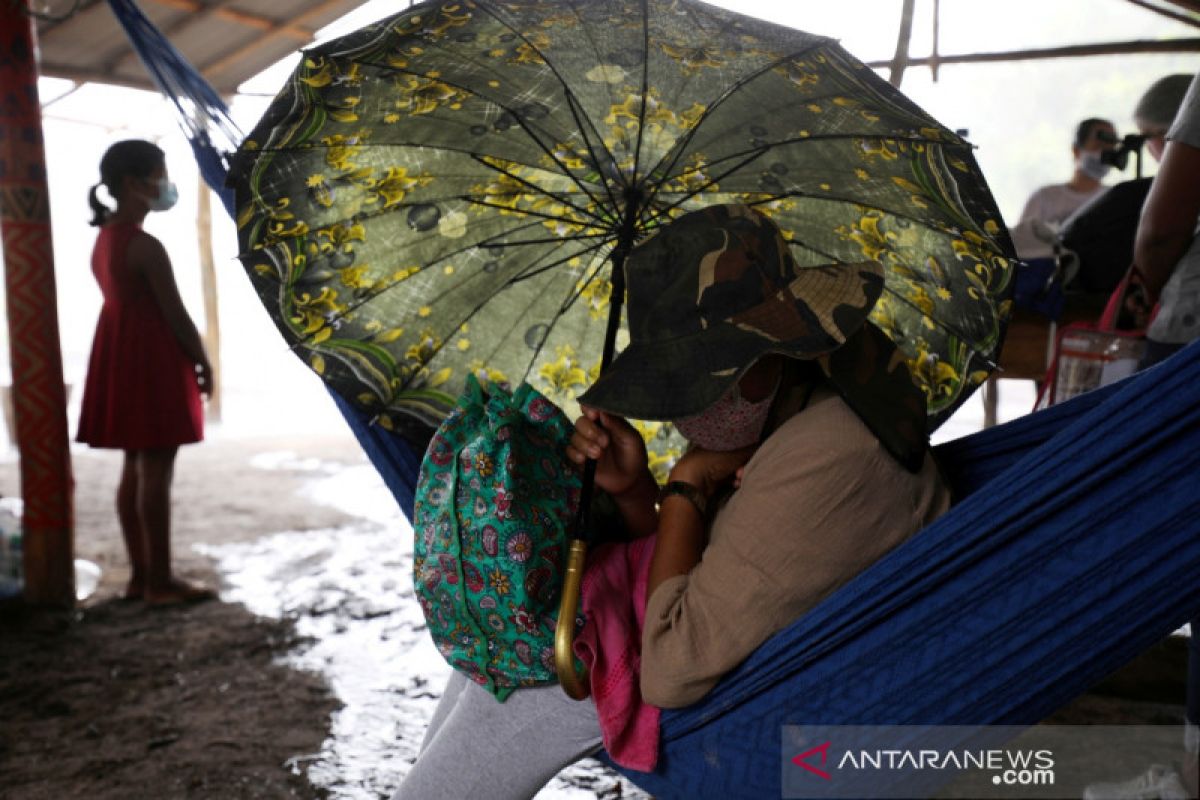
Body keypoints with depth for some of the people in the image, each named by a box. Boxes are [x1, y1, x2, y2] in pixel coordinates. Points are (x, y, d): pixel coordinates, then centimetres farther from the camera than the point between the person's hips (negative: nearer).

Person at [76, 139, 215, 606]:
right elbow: (174, 314, -17)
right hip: (153, 360, -10)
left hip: (122, 358, 10)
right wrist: (204, 362, -4)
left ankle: (140, 574, 19)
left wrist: (191, 359, 14)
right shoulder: (145, 246, -17)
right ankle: (160, 581, 2)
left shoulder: (104, 240, 12)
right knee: (156, 473, -4)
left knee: (134, 469, 12)